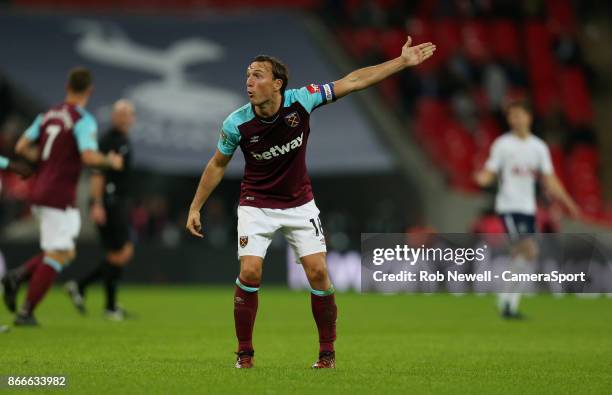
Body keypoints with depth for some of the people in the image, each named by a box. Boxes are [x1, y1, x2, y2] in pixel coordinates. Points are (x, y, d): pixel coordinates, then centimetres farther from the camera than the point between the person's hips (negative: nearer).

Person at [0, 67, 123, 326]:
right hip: (60, 195, -8)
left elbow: (22, 147, 9)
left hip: (39, 193, 8)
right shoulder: (83, 120, -11)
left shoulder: (48, 115, 11)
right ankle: (26, 312, -6)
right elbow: (89, 157, -23)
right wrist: (111, 161, -4)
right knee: (57, 255, -1)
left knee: (67, 252, 17)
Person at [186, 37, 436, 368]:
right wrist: (195, 207, 1)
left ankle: (327, 351, 7)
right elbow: (217, 165, -1)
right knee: (250, 272, -16)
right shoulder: (237, 123, -18)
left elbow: (353, 81, -12)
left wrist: (403, 61, -12)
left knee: (318, 272, -8)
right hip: (257, 204, -1)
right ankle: (244, 352, 0)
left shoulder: (301, 100, -18)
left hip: (299, 202, 1)